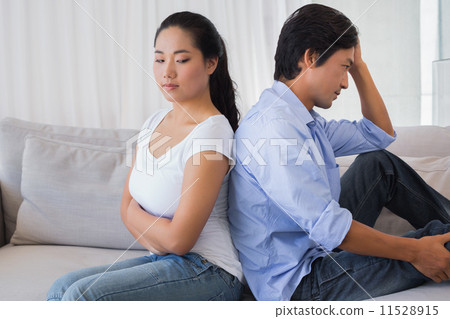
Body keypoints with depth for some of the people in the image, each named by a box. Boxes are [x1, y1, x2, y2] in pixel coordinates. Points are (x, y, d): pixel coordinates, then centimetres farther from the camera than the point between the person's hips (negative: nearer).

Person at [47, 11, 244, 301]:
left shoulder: (212, 132, -19)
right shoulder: (155, 122, 7)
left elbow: (179, 239, -21)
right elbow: (127, 206, 9)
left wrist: (135, 212, -3)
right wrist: (157, 243, -9)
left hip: (207, 272, -8)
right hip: (164, 261, 8)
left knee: (82, 295, -20)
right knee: (63, 287, -3)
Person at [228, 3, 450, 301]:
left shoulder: (306, 121, 7)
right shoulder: (273, 126, -25)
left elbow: (379, 135, 19)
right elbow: (327, 226, -28)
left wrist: (359, 66, 10)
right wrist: (414, 252, -19)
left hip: (317, 246, 10)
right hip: (298, 283, -10)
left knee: (380, 164, 14)